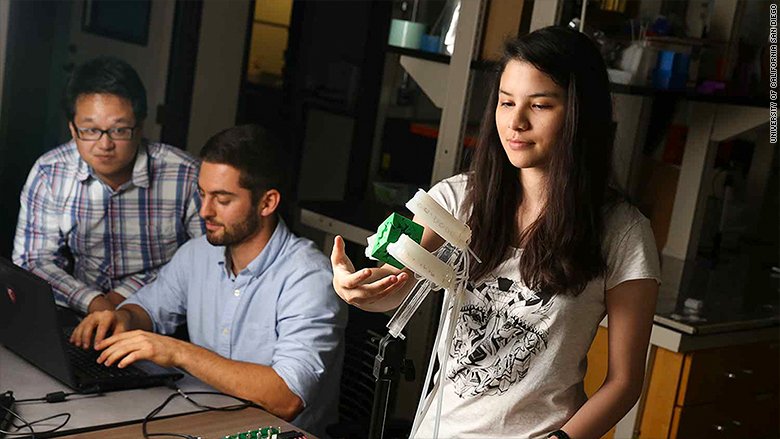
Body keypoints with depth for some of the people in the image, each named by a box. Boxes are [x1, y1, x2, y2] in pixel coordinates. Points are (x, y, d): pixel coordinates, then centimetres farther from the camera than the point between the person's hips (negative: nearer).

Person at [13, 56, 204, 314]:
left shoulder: (186, 177, -12)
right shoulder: (49, 174, -4)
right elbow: (35, 260, 0)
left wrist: (126, 295, -16)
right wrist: (94, 303, -18)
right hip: (80, 320, 4)